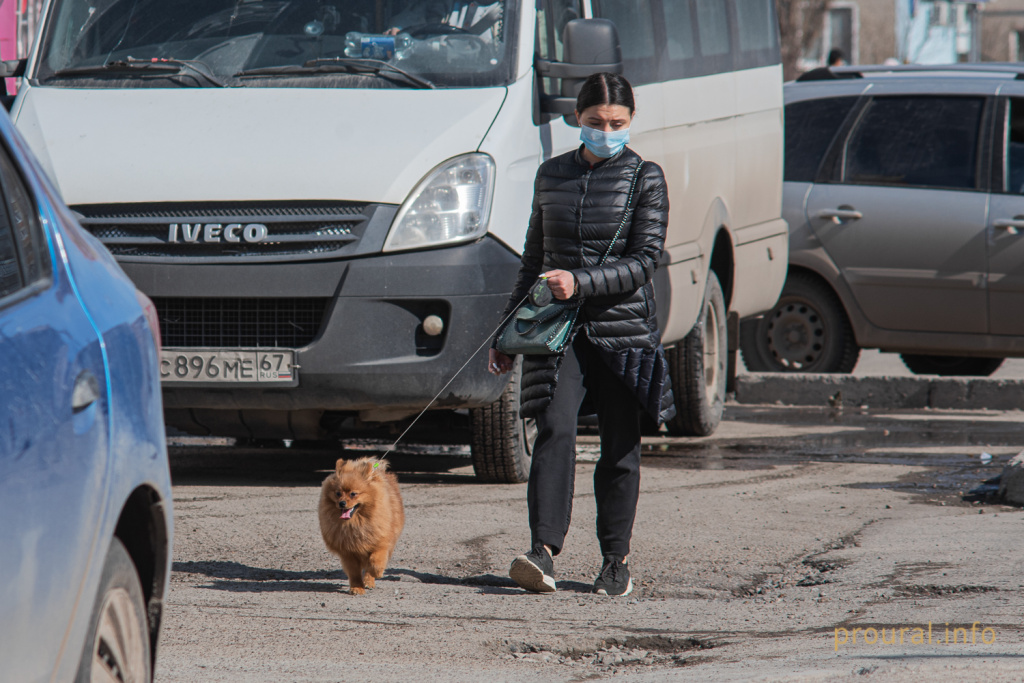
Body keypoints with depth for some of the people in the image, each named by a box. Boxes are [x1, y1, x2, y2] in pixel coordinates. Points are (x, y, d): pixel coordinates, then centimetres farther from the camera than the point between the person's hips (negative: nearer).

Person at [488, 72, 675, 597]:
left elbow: (644, 260, -8)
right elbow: (534, 258, 19)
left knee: (619, 449, 5)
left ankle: (616, 560, 16)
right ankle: (543, 553, -24)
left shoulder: (645, 179, 0)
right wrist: (507, 332, 19)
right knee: (555, 431, -15)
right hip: (558, 330, 2)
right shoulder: (551, 175, 12)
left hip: (623, 327, -2)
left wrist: (581, 282, -21)